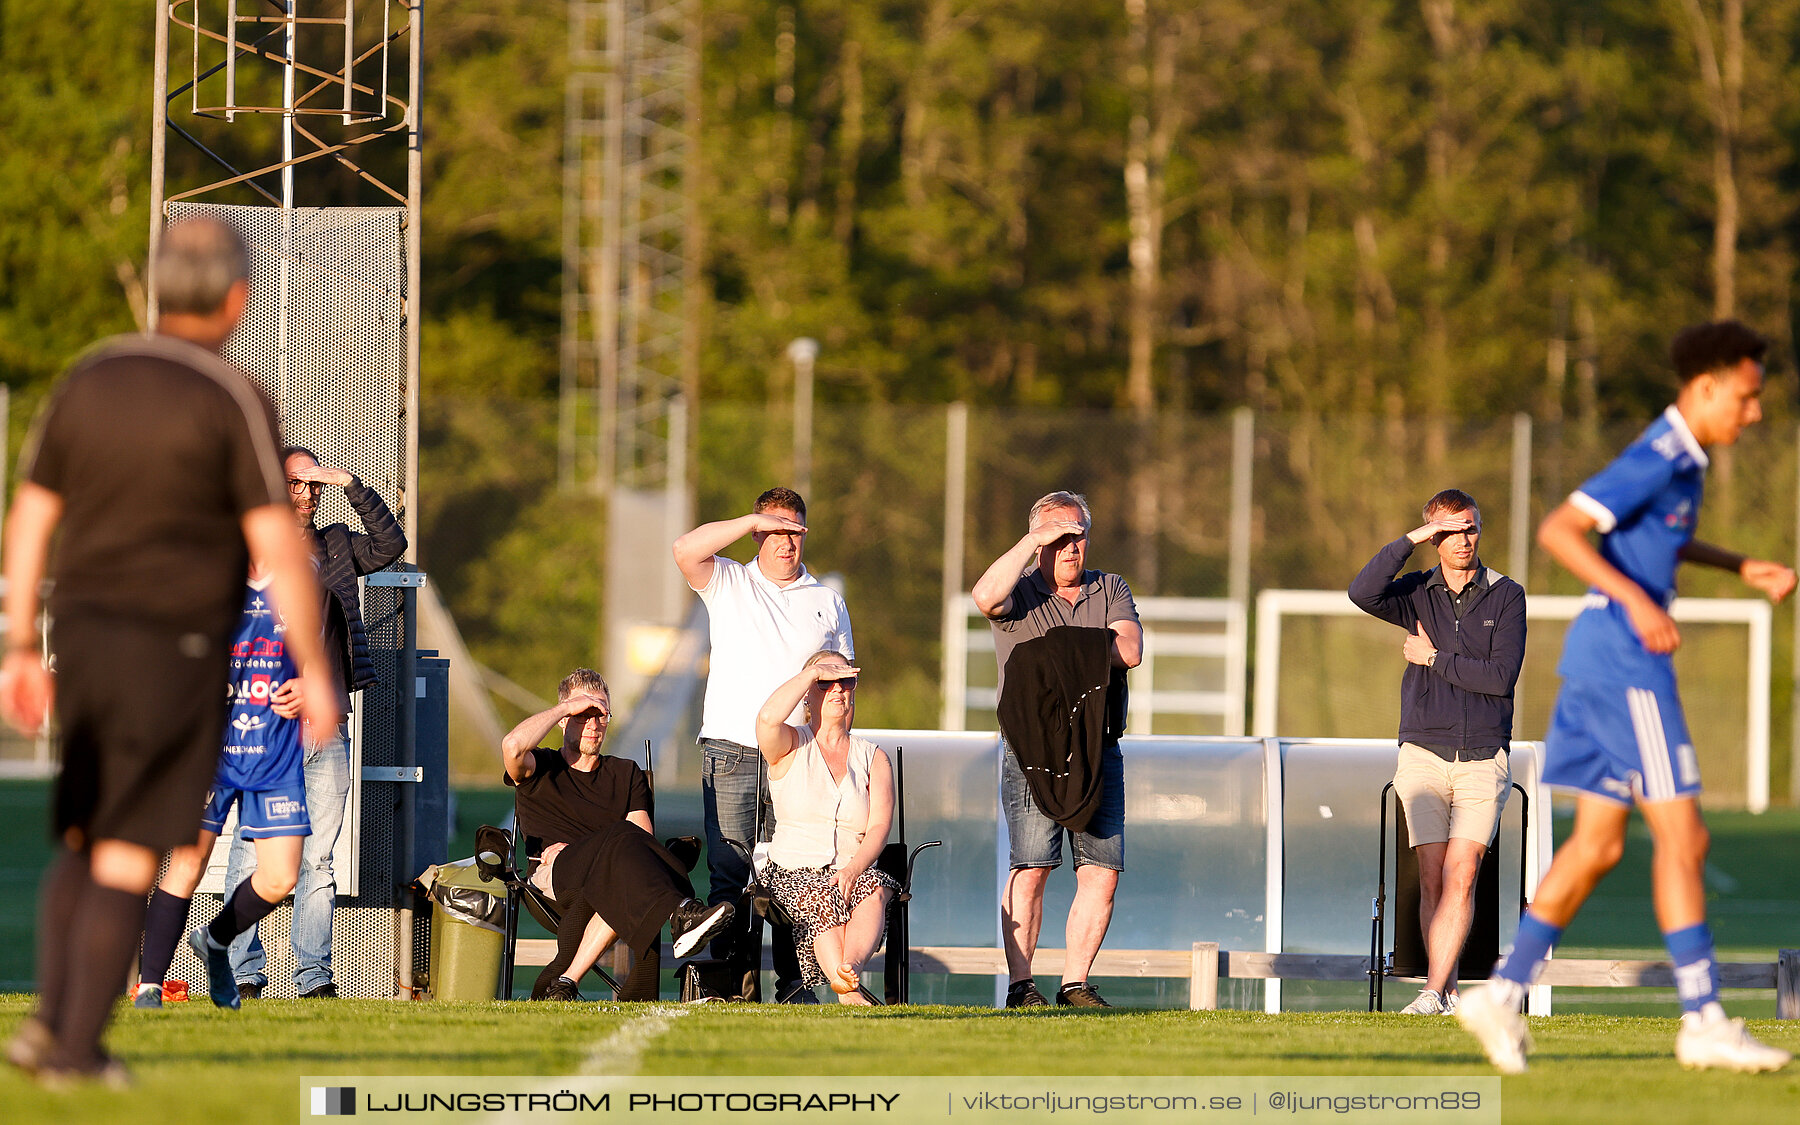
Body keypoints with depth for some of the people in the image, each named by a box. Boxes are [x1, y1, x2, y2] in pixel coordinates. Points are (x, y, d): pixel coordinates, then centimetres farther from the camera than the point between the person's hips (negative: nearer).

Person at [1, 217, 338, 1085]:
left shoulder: (87, 381, 5)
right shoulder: (233, 403, -12)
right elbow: (279, 548, -16)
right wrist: (314, 672, -8)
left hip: (84, 639, 5)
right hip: (175, 654, -5)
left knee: (83, 839, 18)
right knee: (128, 858, 0)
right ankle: (78, 1048, -1)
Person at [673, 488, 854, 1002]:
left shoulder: (828, 602, 17)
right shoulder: (727, 584, 11)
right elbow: (686, 549, -8)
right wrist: (754, 520, -8)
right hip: (732, 754, -1)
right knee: (731, 875, -7)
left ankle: (795, 982, 0)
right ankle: (737, 981, -6)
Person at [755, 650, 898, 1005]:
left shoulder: (874, 757, 16)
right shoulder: (791, 746, 11)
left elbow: (879, 827, 2)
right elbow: (768, 718, -16)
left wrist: (852, 870, -19)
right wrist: (814, 672, -5)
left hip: (857, 872, 2)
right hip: (794, 873, -2)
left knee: (875, 889, -34)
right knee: (823, 899, -36)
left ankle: (849, 968, -59)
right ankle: (850, 991, -52)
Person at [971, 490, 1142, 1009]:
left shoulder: (1110, 591, 15)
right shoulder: (1019, 592, 7)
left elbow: (1130, 651, -2)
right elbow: (986, 597, -18)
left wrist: (1069, 642, -10)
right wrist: (1033, 541, -14)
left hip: (1098, 749, 3)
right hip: (1031, 750, -3)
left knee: (1102, 872, -3)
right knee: (1031, 867, -10)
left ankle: (1076, 983, 5)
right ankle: (1020, 986, -6)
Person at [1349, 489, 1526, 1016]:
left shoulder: (1505, 596, 2)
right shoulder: (1417, 593, 7)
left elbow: (1501, 676, -8)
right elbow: (1363, 593, -15)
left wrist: (1433, 659, -4)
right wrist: (1411, 539, -16)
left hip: (1483, 760, -1)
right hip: (1424, 757, 1)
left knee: (1461, 878, -13)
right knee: (1433, 878, -4)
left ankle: (1433, 993, -17)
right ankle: (1447, 993, 3)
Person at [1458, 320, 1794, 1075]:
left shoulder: (1682, 459, 15)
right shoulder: (1656, 459, -16)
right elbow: (1558, 530, -21)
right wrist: (1636, 601, -29)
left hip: (1601, 666, 10)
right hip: (1623, 665, -10)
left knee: (1597, 844, 10)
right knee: (1682, 837, -8)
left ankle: (1503, 993, 9)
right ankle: (1703, 1023, -8)